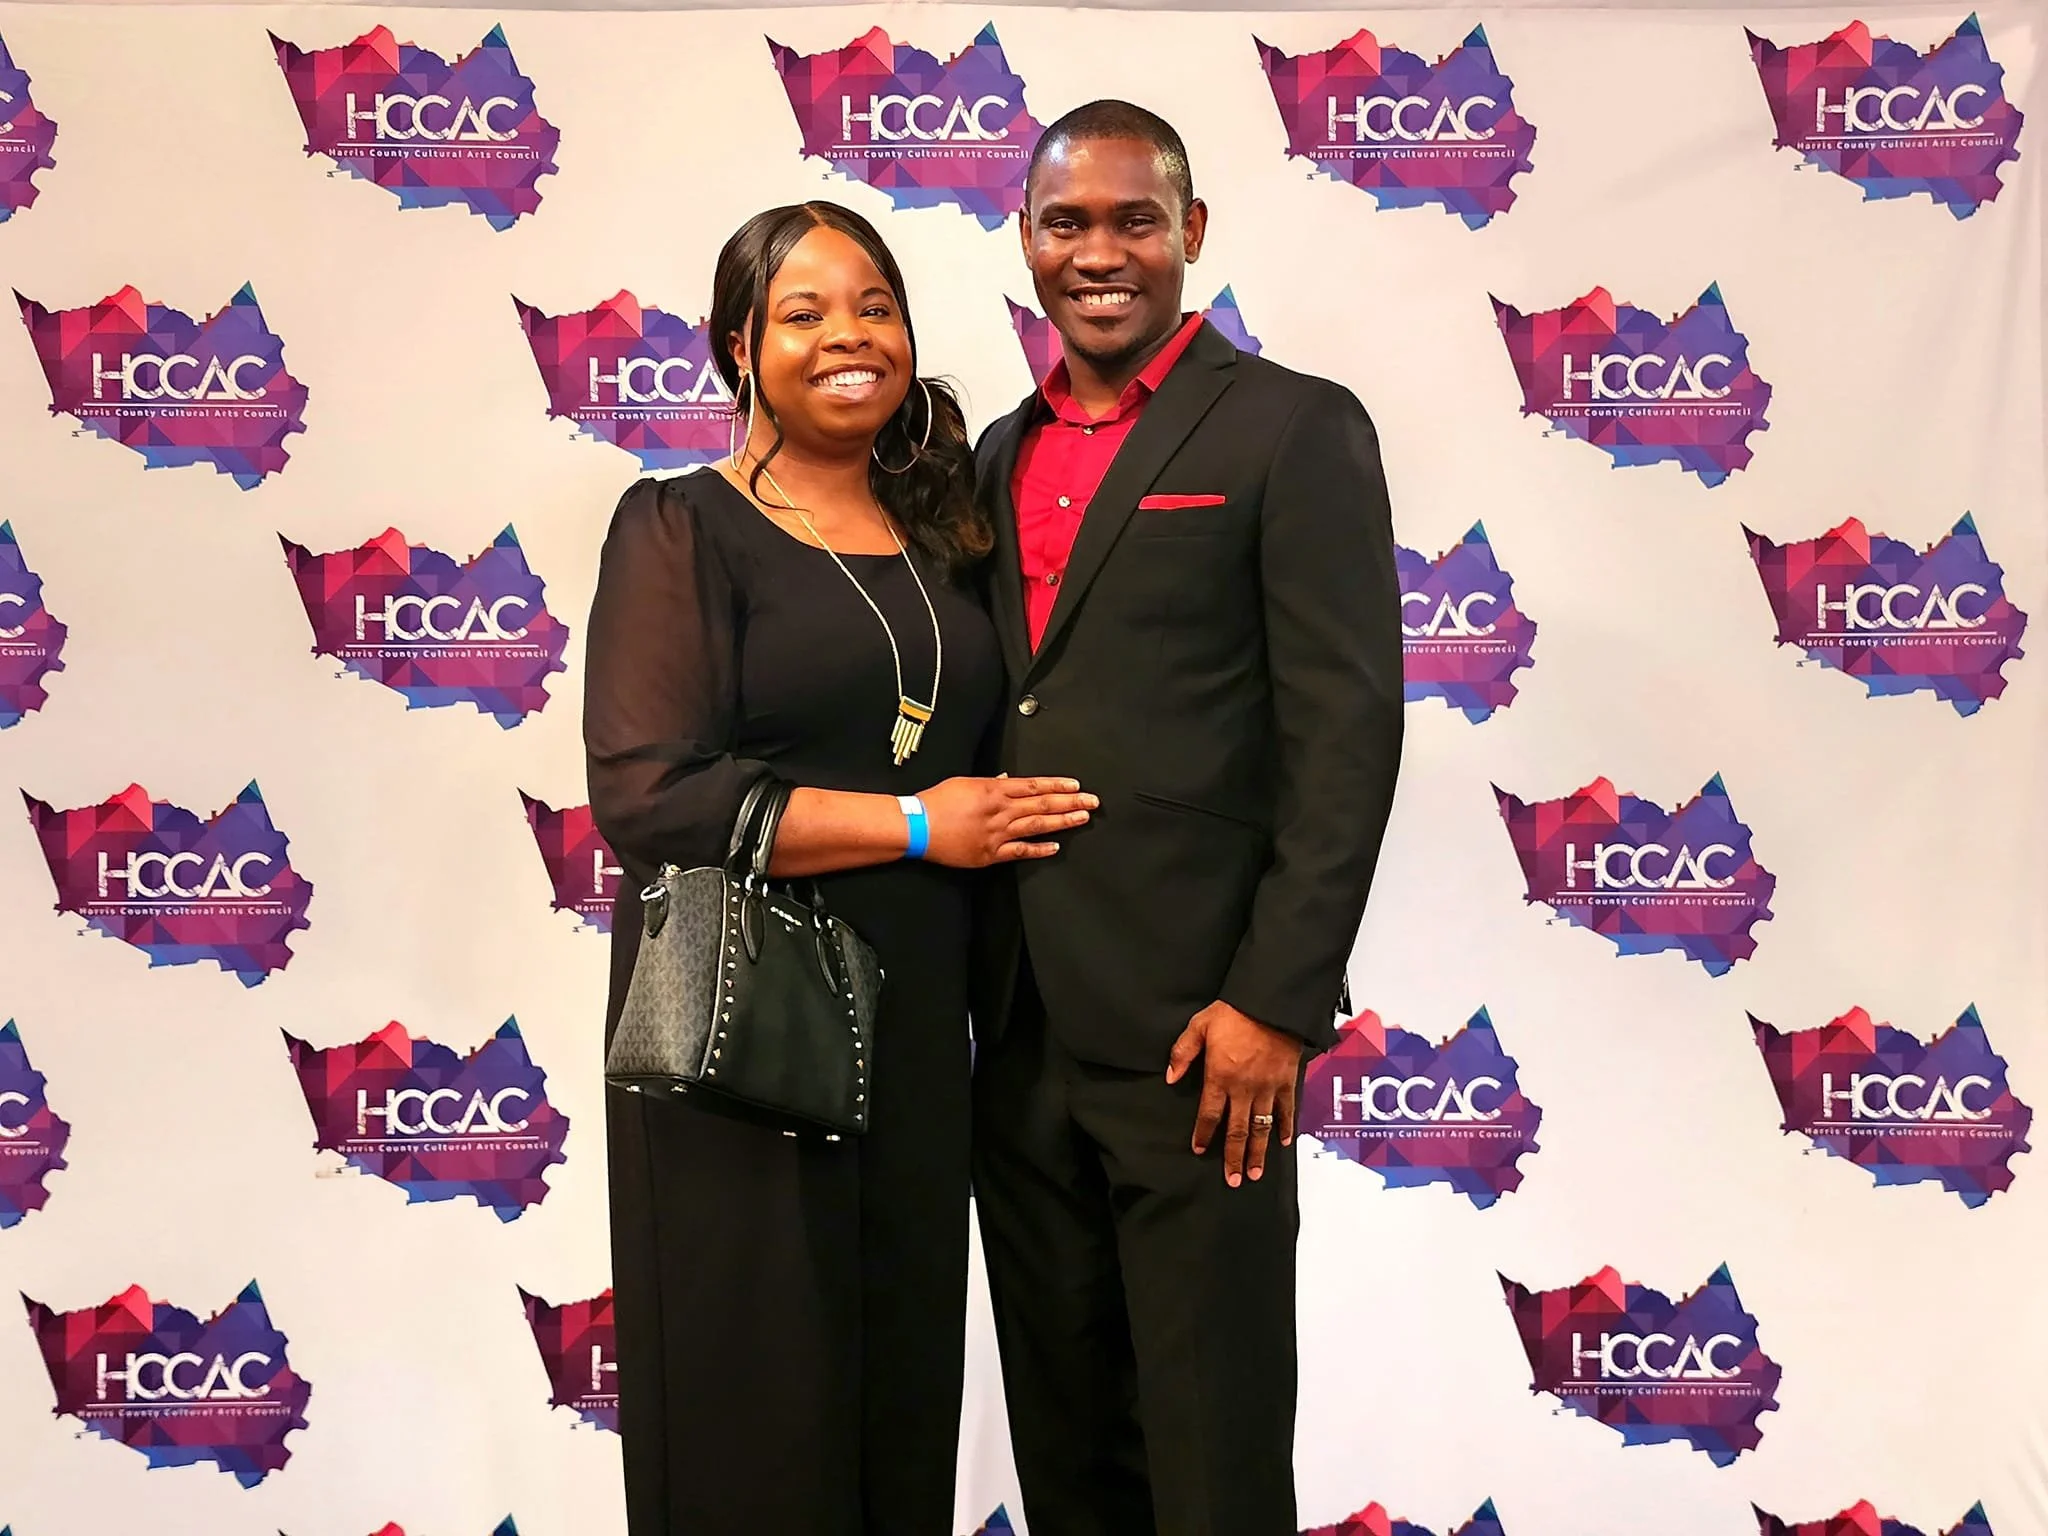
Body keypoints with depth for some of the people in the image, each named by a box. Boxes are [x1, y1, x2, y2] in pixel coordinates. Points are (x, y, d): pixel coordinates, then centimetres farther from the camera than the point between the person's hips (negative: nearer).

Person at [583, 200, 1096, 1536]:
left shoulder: (939, 530, 11)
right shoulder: (683, 527, -6)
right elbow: (645, 794, -17)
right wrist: (916, 826, -15)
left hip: (918, 1026, 5)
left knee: (906, 1370, 13)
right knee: (754, 1396, 5)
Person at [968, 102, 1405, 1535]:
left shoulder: (1294, 430, -4)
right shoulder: (1004, 453, 15)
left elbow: (1347, 732, -11)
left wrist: (1275, 1004, -16)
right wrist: (973, 989, 12)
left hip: (1197, 1036, -6)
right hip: (1019, 1041, 6)